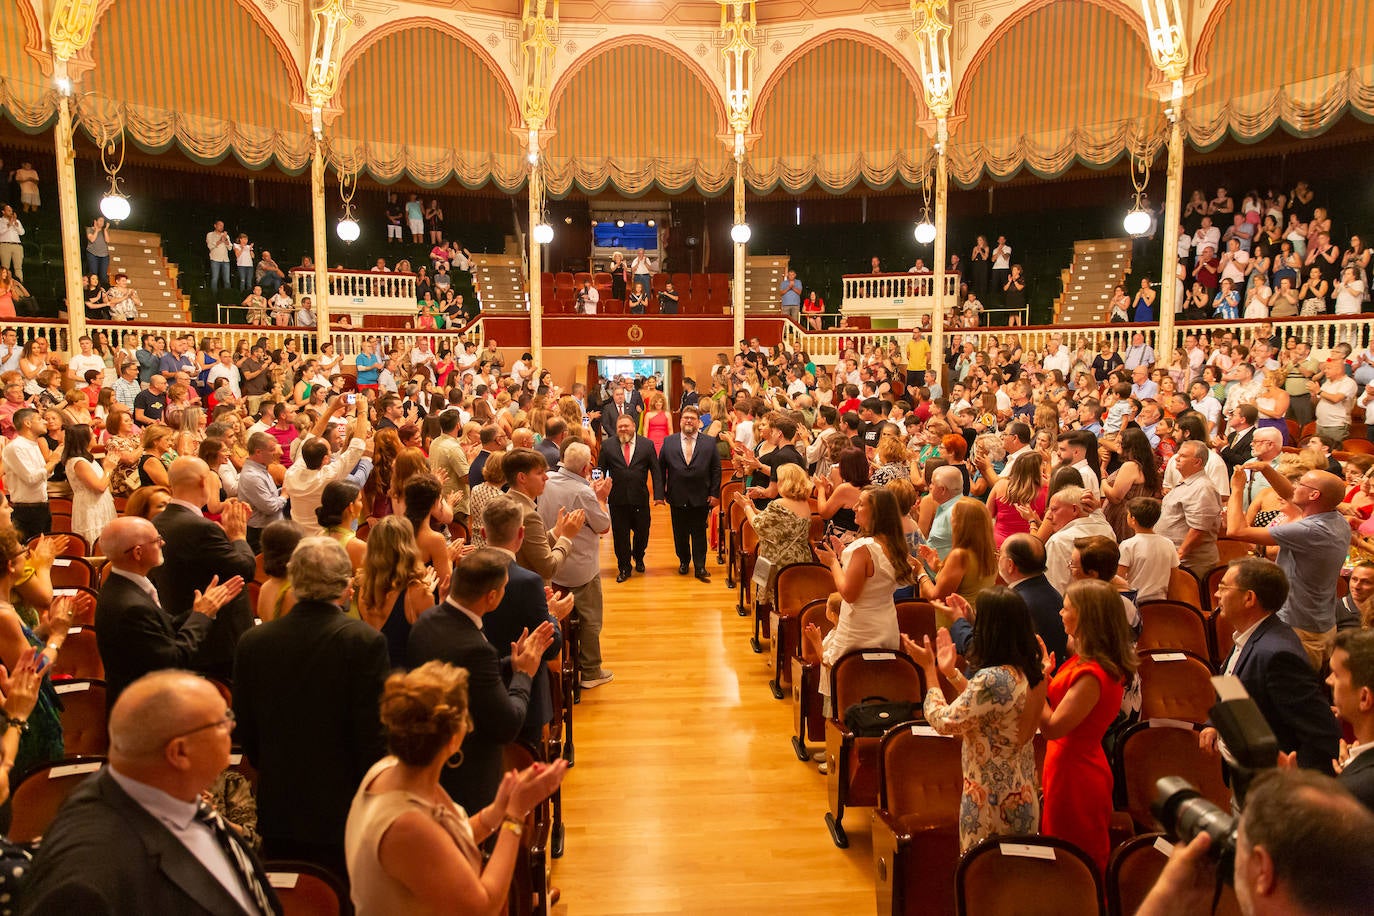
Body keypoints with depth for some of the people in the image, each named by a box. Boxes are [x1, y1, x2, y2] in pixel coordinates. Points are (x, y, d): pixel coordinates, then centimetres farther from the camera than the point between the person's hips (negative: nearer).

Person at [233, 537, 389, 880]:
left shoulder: (252, 642, -3)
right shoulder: (364, 641, -17)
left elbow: (246, 734, 6)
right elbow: (374, 737, -15)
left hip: (277, 816, 4)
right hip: (344, 815, -4)